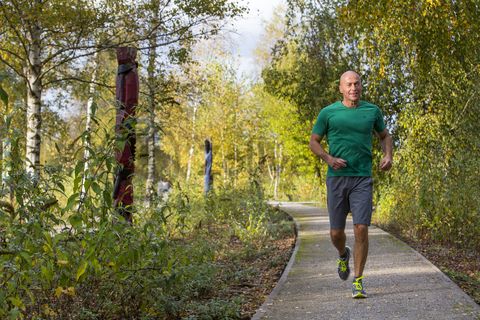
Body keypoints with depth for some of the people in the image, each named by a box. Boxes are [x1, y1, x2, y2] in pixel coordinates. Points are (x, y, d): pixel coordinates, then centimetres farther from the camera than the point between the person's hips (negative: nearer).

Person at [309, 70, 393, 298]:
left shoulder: (372, 111, 7)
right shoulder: (328, 113, 3)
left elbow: (385, 136, 22)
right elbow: (314, 142, 8)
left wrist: (388, 155, 2)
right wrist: (328, 158, -10)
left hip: (362, 179, 0)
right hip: (336, 178, 0)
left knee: (361, 229, -11)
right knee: (336, 232, 5)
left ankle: (358, 282, 1)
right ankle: (343, 255, 41)